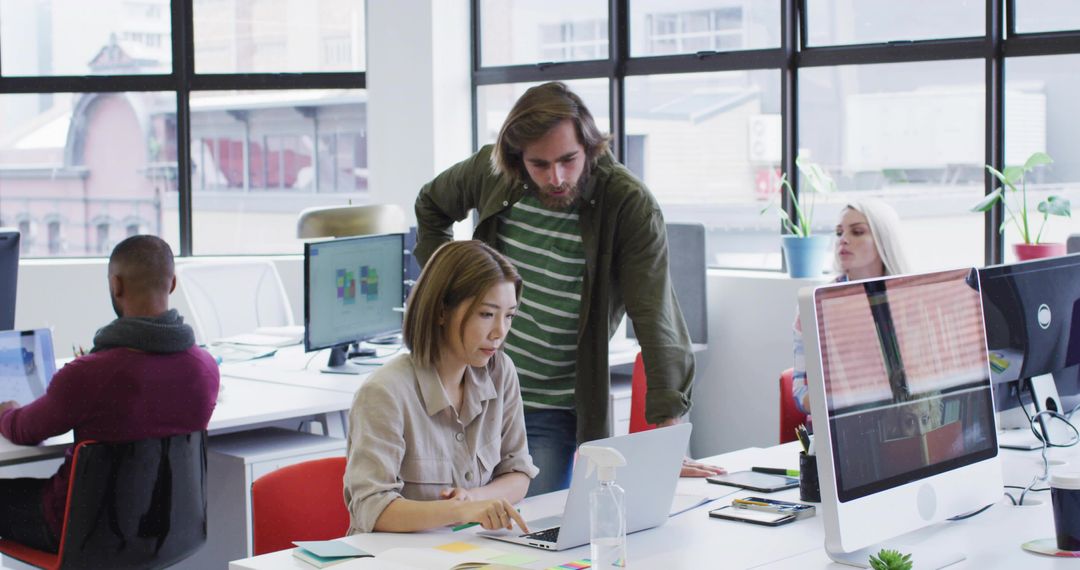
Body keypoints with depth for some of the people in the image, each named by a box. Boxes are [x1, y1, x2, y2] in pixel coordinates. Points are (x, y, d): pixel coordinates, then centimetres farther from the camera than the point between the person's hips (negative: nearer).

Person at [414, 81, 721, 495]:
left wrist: (670, 442, -27)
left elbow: (657, 321, -21)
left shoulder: (630, 206, -17)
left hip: (554, 414, -3)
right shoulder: (490, 170, -5)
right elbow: (431, 205, 18)